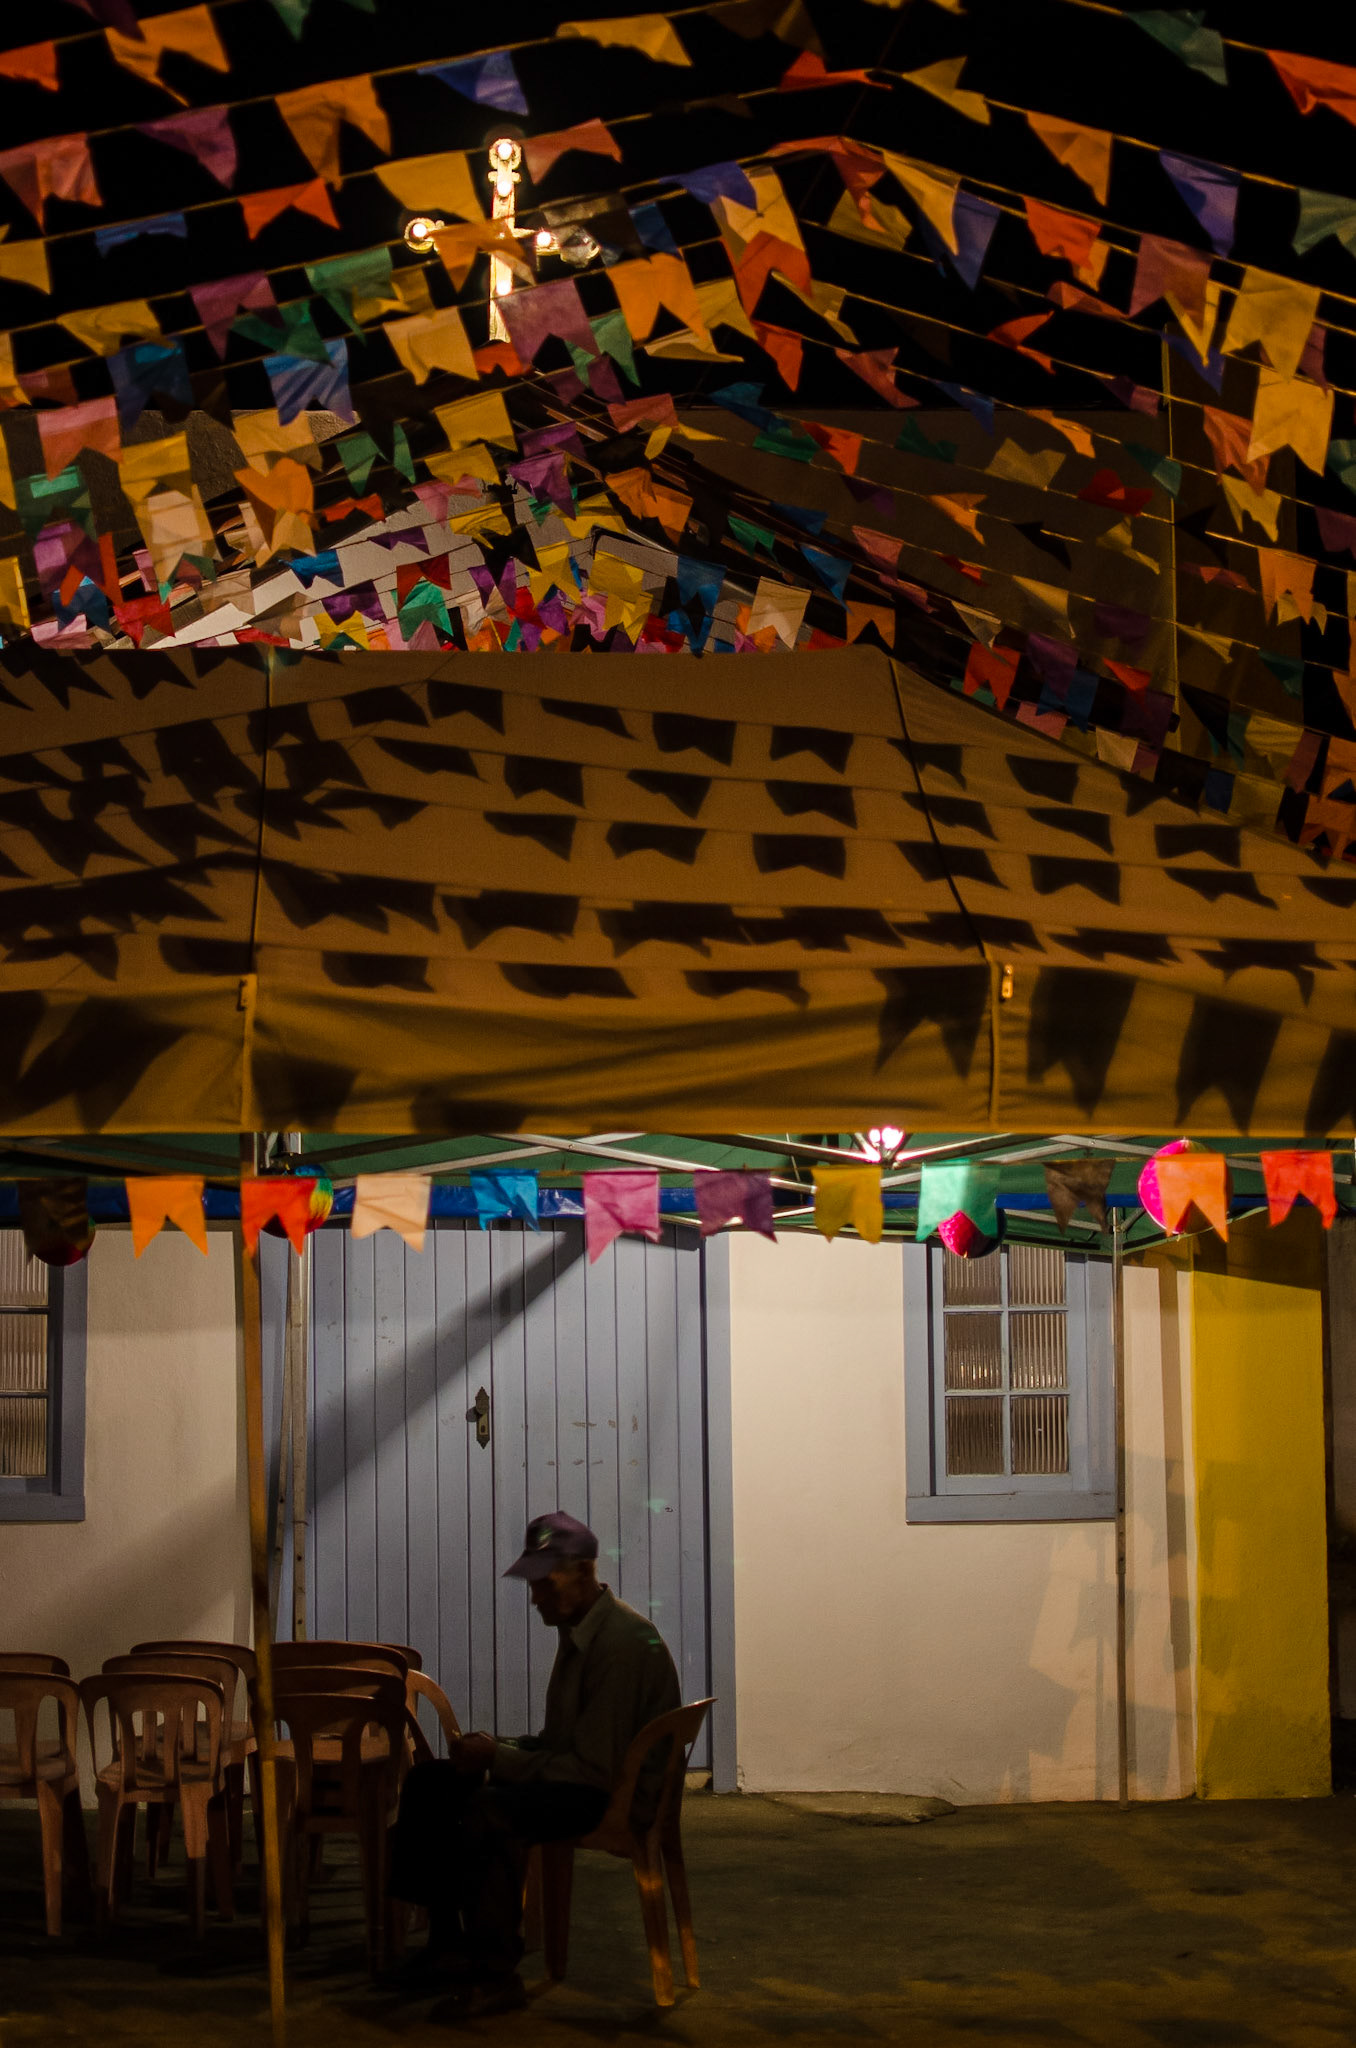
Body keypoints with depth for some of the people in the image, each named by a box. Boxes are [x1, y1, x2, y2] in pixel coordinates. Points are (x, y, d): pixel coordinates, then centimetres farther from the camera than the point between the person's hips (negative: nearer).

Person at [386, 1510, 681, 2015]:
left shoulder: (625, 1642, -22)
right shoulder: (578, 1630, 10)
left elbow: (594, 1766, -24)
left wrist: (498, 1759, -19)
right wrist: (500, 1747, 0)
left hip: (621, 1795, -10)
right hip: (581, 1773, 10)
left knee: (489, 1809, -33)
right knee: (430, 1783, 5)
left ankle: (496, 1974, -21)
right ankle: (447, 1941, 7)